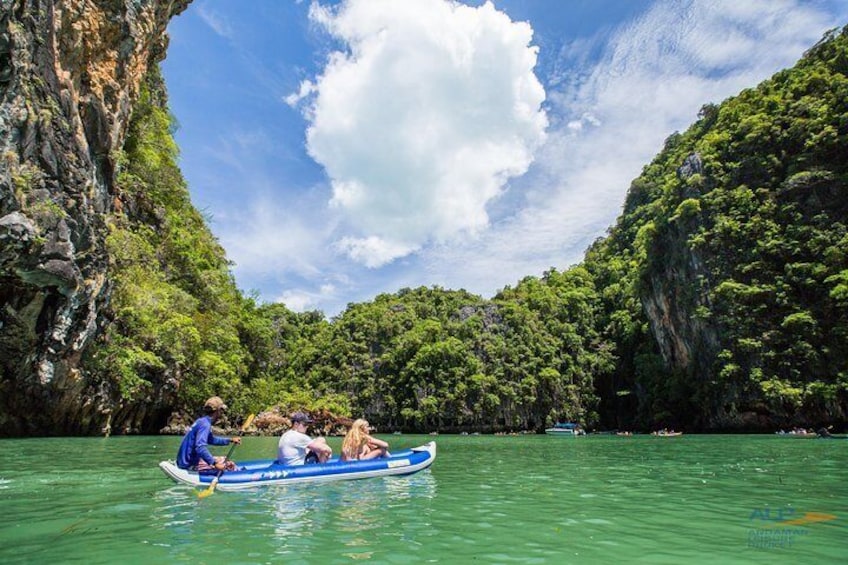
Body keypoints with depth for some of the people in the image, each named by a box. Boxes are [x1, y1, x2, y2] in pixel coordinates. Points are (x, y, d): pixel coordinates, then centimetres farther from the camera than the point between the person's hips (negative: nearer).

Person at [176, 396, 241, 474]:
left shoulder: (201, 421, 13)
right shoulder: (205, 424, -19)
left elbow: (211, 440, 29)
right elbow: (200, 447, -32)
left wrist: (230, 440, 28)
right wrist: (214, 463, -35)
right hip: (191, 464, -11)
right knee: (229, 465, -12)